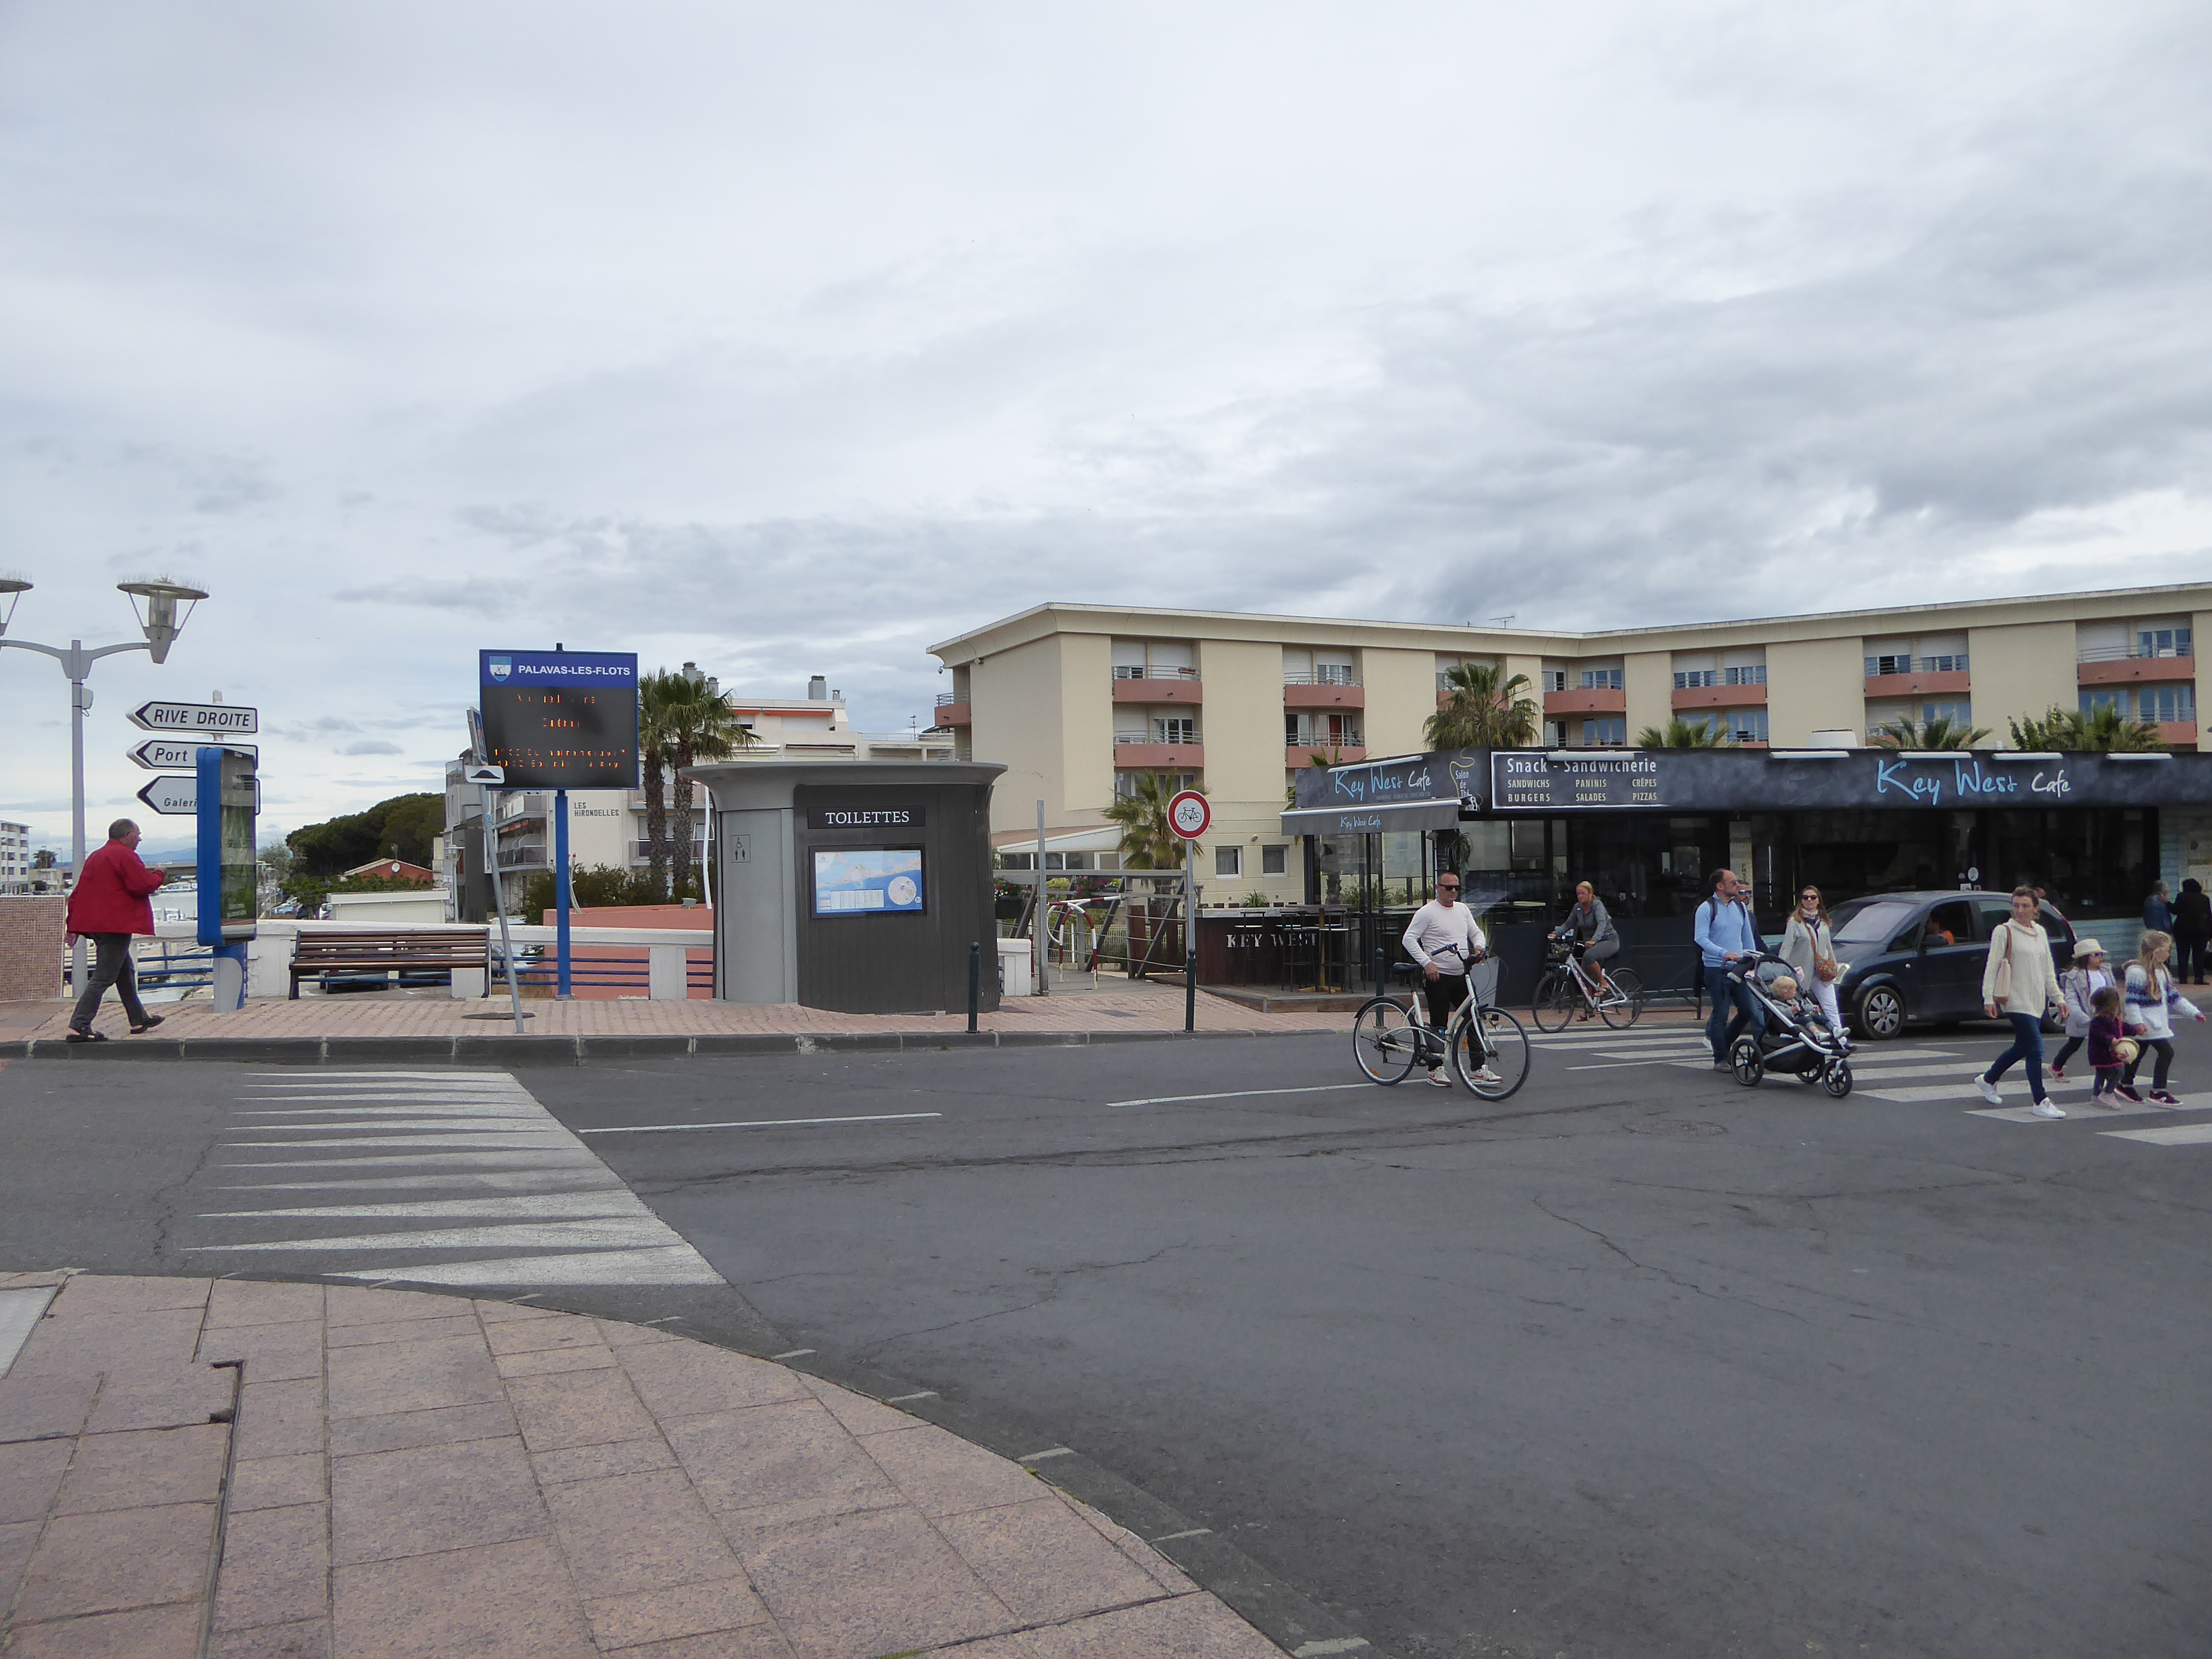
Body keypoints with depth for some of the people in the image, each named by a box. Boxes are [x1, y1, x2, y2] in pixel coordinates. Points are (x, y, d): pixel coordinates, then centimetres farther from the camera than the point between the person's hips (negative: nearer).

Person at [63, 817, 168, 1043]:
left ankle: (139, 1020, 26)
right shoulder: (124, 855, -10)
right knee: (103, 978, -10)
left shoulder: (95, 857, 19)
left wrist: (73, 925, 19)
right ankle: (78, 1028, -13)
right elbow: (143, 885, -17)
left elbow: (78, 892, 19)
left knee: (125, 973, 19)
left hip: (96, 924, 10)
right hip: (116, 924, -10)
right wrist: (158, 875, 4)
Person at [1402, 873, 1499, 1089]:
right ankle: (1435, 1070, 9)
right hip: (1438, 976, -6)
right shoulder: (1427, 912, -6)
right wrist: (1427, 963, -19)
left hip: (1462, 975, 6)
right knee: (1439, 1025, -1)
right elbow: (1409, 939, -10)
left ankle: (1480, 1070, 9)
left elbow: (1476, 932, 23)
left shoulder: (1463, 910, 14)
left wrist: (1479, 946, 0)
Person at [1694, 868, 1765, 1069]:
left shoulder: (1741, 907, 12)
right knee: (1721, 1014, -1)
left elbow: (1748, 937, 22)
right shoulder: (1707, 908, -8)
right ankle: (1720, 1059, 7)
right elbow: (1701, 939, -18)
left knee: (1750, 1010, 1)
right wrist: (1724, 953, -29)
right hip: (1717, 969, -6)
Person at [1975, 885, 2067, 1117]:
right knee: (2036, 1049, -12)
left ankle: (1987, 1080, 33)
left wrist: (2057, 997, 17)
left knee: (2022, 1047, 14)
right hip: (2017, 1000, -7)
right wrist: (1988, 998, -16)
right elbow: (1992, 967, -9)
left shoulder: (2040, 932, 13)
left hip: (2037, 1000, 7)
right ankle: (2040, 1102, -7)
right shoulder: (2004, 932, -6)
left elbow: (2048, 969, 20)